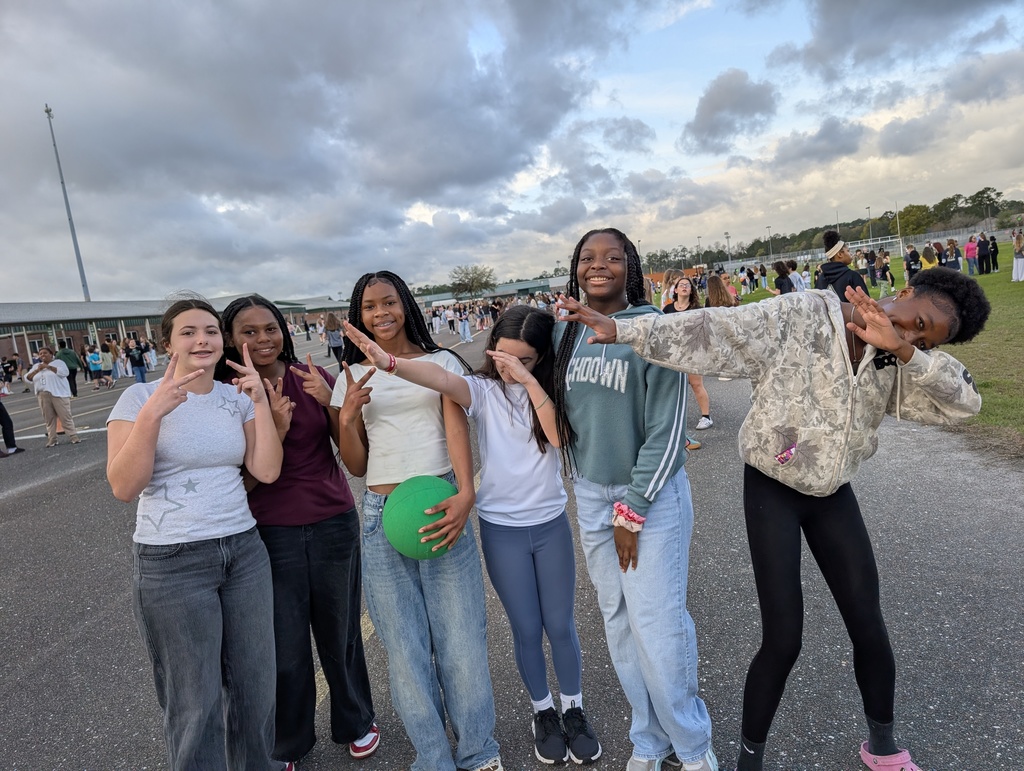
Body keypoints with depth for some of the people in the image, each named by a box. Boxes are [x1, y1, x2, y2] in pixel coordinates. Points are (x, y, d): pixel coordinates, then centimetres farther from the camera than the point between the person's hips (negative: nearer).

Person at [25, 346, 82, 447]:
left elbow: (64, 372, -13)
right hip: (43, 396, 4)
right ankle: (51, 440, 10)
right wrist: (37, 370, -5)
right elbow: (28, 378, 10)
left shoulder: (58, 362, 5)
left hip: (58, 394, -4)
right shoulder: (36, 366, 19)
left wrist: (48, 366, -12)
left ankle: (74, 437, -3)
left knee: (65, 417, -5)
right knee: (49, 419, 5)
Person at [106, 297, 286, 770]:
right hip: (172, 565, -4)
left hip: (244, 551, 4)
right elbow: (123, 487, -14)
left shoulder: (237, 398, 4)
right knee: (195, 702, 6)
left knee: (256, 683, 14)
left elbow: (267, 471, -6)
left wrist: (260, 402, -13)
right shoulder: (140, 396, -6)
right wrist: (152, 413, -25)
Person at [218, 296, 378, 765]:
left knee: (341, 632, 14)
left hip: (334, 523, 1)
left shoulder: (314, 377, -2)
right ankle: (287, 745, 38)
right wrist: (276, 429, -23)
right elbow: (244, 480, -8)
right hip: (270, 532, -1)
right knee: (285, 647, 11)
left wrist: (330, 401, -19)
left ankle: (355, 723, 41)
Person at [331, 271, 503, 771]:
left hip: (441, 505, -2)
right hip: (381, 515, 2)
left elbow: (457, 428, -7)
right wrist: (347, 418, -8)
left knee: (461, 638, 2)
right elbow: (356, 466, 11)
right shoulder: (354, 377, 11)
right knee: (405, 646, 7)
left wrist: (465, 493, -25)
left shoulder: (441, 362, 6)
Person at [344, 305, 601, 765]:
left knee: (560, 625, 13)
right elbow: (442, 380, -28)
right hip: (501, 528, -1)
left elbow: (558, 435, -22)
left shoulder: (549, 391, -3)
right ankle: (543, 712, 37)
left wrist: (529, 381, -28)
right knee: (526, 630, 12)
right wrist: (389, 363, -46)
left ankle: (574, 710, 37)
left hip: (550, 523, 1)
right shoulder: (484, 389, -9)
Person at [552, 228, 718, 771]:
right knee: (618, 620, 12)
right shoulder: (565, 333, 4)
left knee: (657, 624, -2)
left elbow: (666, 430, -13)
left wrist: (632, 512, -12)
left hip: (652, 493, -4)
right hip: (590, 494, 5)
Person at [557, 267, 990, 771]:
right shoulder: (799, 318, -17)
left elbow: (964, 402, -13)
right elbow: (715, 333, -25)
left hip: (832, 494, 6)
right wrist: (623, 330, -34)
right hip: (771, 490, -5)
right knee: (782, 639, -4)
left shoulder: (895, 365, -1)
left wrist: (905, 350, -28)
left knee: (869, 628, 11)